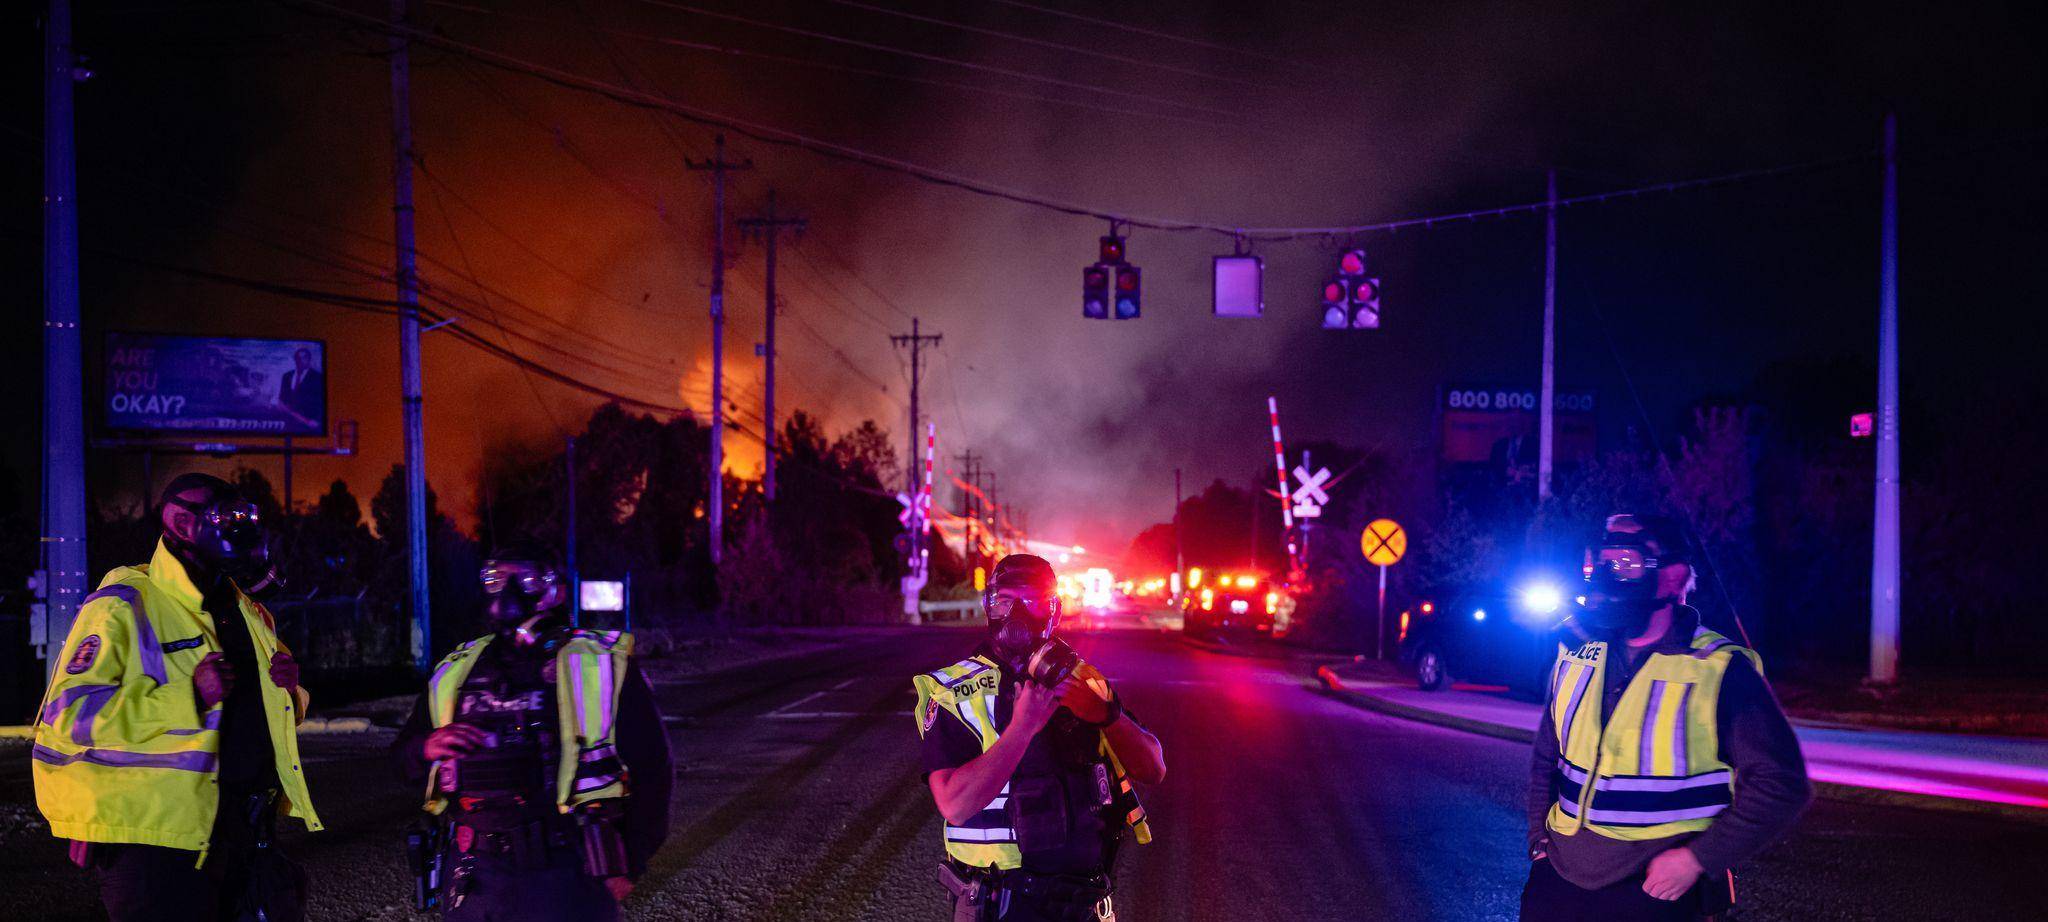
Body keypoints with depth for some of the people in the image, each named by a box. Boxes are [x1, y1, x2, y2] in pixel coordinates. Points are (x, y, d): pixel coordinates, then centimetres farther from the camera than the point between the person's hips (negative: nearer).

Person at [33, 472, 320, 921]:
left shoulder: (248, 612, 18)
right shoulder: (123, 607, -7)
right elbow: (68, 715, -17)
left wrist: (289, 690, 4)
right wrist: (189, 696, -23)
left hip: (249, 831, 7)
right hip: (161, 838, -7)